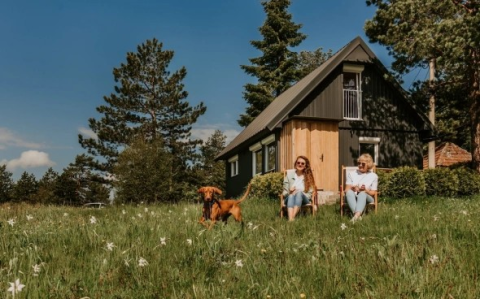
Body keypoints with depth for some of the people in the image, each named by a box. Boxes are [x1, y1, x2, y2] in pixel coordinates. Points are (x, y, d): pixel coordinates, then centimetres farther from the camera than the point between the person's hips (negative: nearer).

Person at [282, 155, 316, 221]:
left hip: (303, 199, 0)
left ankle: (293, 217, -49)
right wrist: (289, 192, -16)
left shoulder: (308, 176, 6)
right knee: (291, 195, -34)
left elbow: (309, 193, 3)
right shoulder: (289, 174, 8)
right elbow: (284, 192, 7)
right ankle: (290, 219, -56)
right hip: (289, 198, 0)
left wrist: (298, 192, -13)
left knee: (299, 193, -33)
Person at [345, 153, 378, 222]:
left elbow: (373, 193, 7)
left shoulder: (373, 176, 12)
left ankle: (356, 215, -61)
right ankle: (358, 216, -55)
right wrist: (353, 189, -17)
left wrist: (365, 190, -15)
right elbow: (347, 189, 7)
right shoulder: (351, 174, 16)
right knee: (349, 192, -35)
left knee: (362, 193, -37)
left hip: (366, 197, -1)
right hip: (352, 197, 1)